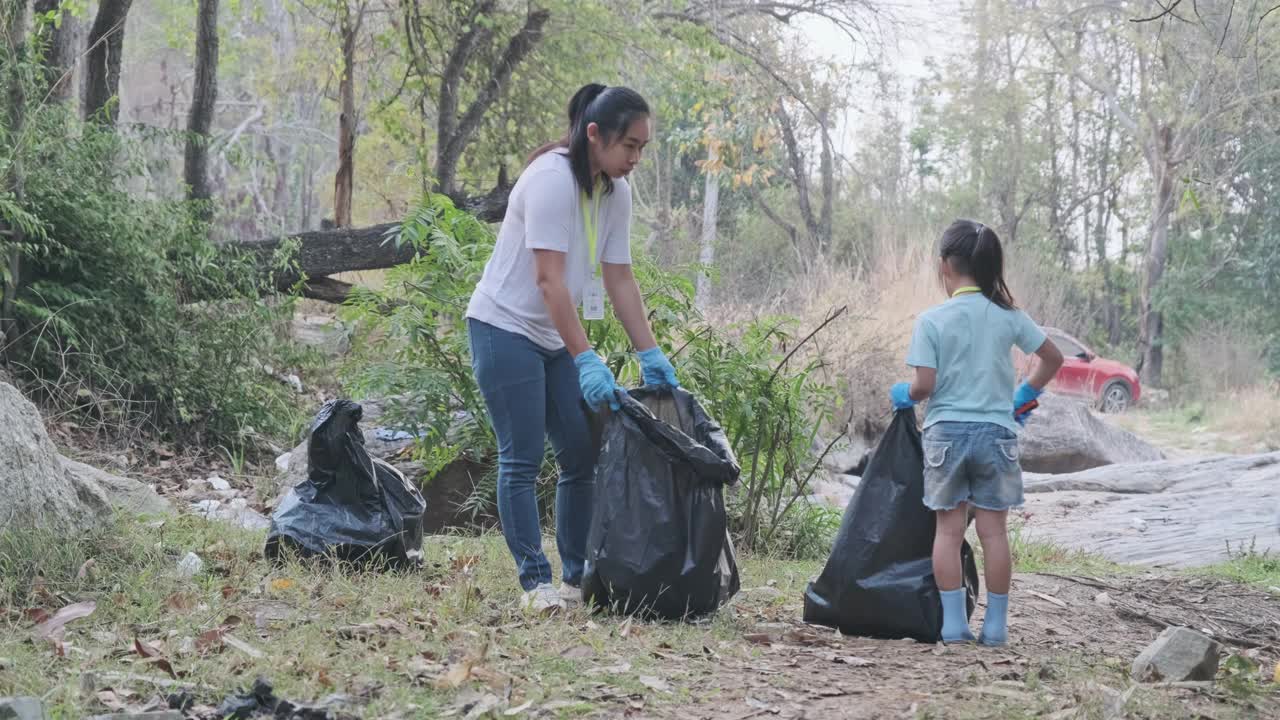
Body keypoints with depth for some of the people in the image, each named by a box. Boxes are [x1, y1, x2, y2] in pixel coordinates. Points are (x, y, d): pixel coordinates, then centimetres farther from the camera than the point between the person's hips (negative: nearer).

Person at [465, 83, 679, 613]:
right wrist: (586, 360, -30)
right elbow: (549, 279, -27)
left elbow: (620, 279, 4)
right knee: (522, 459, -7)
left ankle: (577, 578, 11)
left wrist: (650, 355, -2)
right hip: (505, 327, -8)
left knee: (582, 455, 4)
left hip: (555, 336, 8)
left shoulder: (615, 192, 1)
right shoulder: (552, 178, -22)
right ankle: (535, 582, -3)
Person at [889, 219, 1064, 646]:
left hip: (946, 433, -1)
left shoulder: (931, 320, -8)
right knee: (994, 531, 7)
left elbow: (925, 385, -11)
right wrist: (1025, 395, 21)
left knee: (948, 530, 6)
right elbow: (1053, 359, 8)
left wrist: (902, 395, 9)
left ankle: (953, 623, 5)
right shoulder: (1007, 315, 1)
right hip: (996, 432, 2)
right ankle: (996, 624, 10)